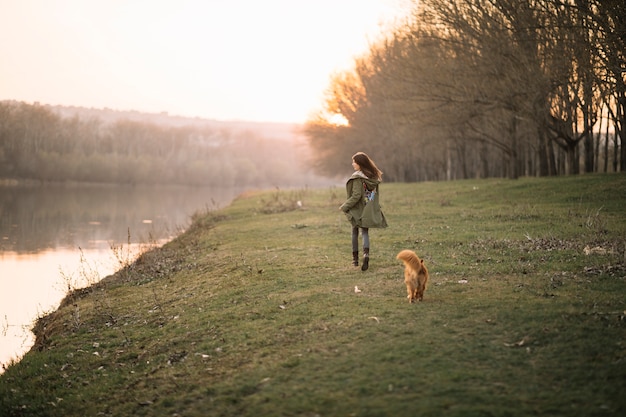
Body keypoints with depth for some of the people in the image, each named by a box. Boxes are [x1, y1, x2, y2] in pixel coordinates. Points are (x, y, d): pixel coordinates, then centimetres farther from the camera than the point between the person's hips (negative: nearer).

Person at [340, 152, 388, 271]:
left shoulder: (357, 177, -17)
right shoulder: (374, 176, 4)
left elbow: (356, 195, -20)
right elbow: (375, 194, 9)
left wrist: (345, 207, -12)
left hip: (358, 210, -5)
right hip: (370, 210, 5)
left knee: (355, 232, 10)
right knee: (365, 232, 7)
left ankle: (355, 258, 16)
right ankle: (366, 253, -16)